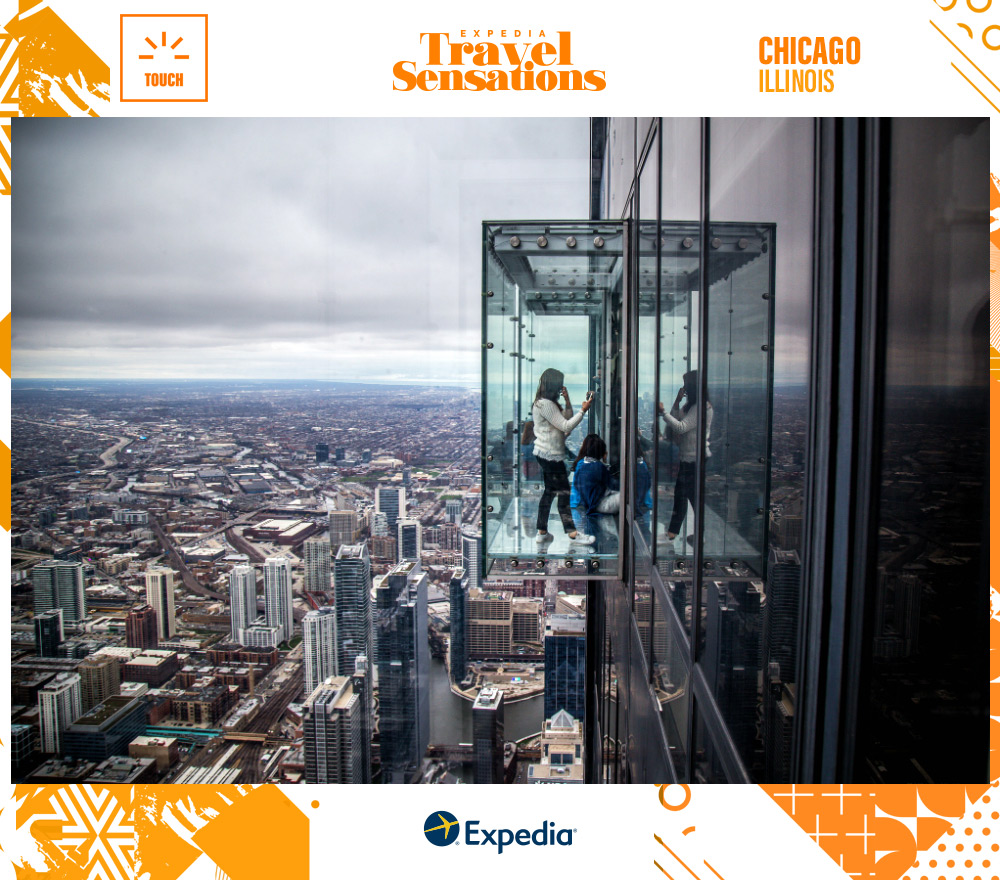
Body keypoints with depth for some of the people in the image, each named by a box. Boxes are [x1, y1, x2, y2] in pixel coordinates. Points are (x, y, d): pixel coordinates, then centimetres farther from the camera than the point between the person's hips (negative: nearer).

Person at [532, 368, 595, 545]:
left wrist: (567, 401, 4)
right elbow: (566, 426, -18)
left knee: (550, 492, 12)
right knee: (563, 492, -6)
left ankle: (542, 532, 16)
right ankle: (572, 534, -2)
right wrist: (583, 411, -14)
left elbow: (566, 419, 15)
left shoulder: (550, 403, 15)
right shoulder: (545, 404, -17)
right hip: (550, 455, -10)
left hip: (548, 455, 10)